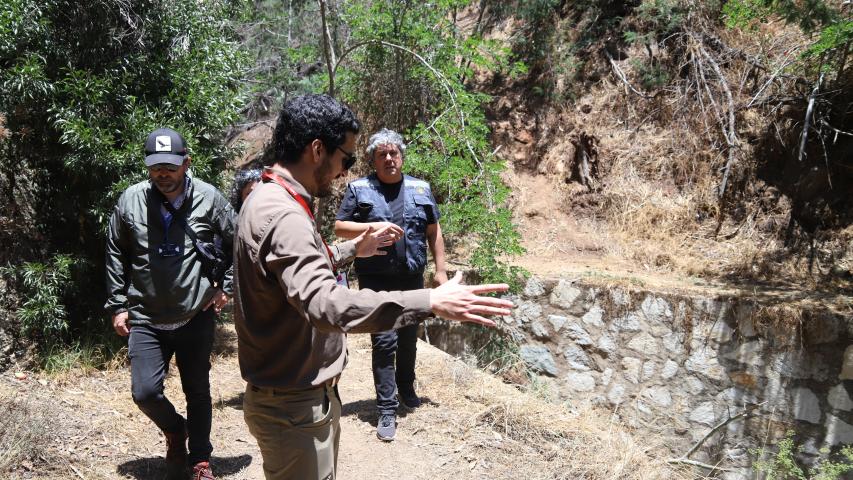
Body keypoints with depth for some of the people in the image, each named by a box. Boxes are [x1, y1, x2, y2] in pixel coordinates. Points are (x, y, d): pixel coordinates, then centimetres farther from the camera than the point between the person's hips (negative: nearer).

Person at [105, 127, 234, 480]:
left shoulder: (209, 199, -8)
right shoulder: (131, 200, -4)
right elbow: (116, 255, 7)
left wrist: (226, 287, -1)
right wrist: (118, 305, 6)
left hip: (196, 318, 0)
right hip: (146, 320, 1)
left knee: (198, 393, 12)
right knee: (145, 392, -5)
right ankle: (175, 431, 29)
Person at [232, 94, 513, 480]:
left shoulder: (271, 199, 8)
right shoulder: (283, 215, -26)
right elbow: (325, 304, -40)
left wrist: (352, 250, 29)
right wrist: (430, 303, -42)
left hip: (306, 393, 10)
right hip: (294, 406, -10)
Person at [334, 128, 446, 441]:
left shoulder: (420, 188, 8)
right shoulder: (359, 189, 0)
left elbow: (434, 232, 11)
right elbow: (339, 227, -2)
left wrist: (440, 270, 7)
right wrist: (373, 227, -17)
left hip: (412, 279, 3)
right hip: (376, 281, -3)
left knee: (408, 339, 15)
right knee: (384, 342, -6)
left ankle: (406, 390, 37)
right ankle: (387, 410, 3)